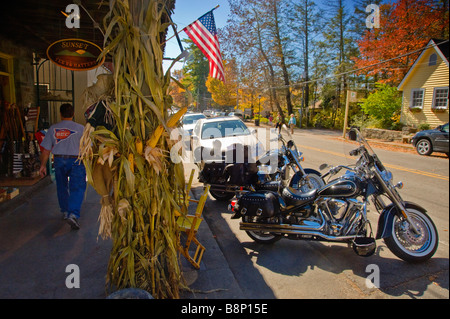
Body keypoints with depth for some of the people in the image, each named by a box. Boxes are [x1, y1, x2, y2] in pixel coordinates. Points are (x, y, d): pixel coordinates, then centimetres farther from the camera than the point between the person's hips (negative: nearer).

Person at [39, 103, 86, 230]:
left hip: (59, 160, 3)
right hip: (76, 160, -3)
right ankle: (73, 215, -20)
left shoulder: (53, 128, 4)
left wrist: (43, 165, 12)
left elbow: (46, 150, 4)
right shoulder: (80, 128, -3)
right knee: (76, 189, -4)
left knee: (62, 187, 19)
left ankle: (65, 212, 32)